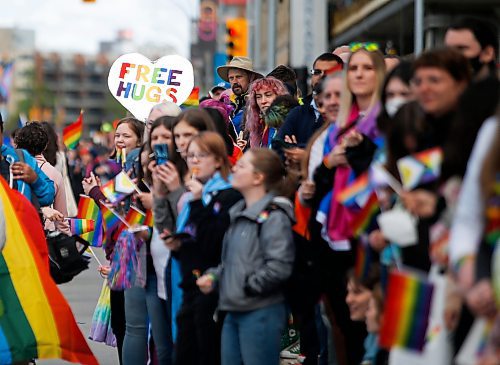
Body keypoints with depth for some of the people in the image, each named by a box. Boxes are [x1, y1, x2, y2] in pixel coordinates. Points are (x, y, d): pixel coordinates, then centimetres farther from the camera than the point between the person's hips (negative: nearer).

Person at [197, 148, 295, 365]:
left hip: (261, 313, -9)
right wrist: (213, 276, 7)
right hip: (234, 311, 9)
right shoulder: (238, 213, 16)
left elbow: (279, 266, -23)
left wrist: (246, 285, -14)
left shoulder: (273, 215, -13)